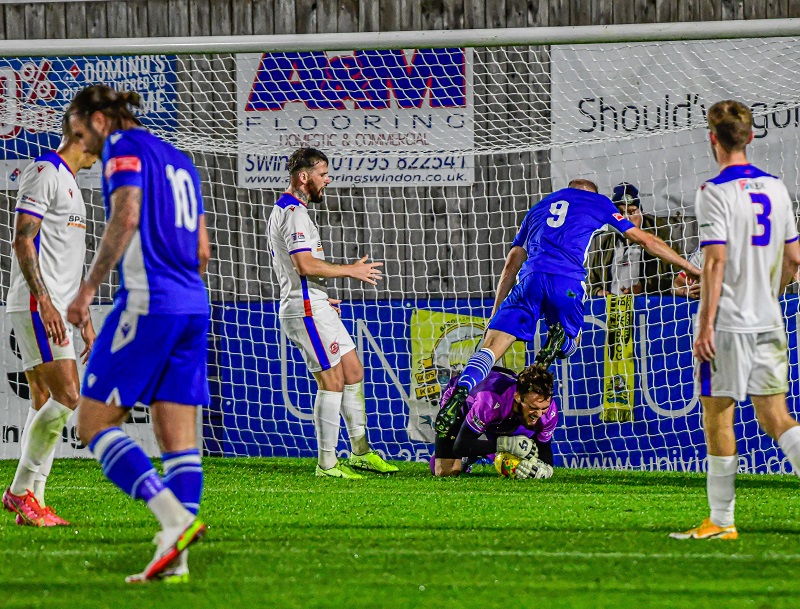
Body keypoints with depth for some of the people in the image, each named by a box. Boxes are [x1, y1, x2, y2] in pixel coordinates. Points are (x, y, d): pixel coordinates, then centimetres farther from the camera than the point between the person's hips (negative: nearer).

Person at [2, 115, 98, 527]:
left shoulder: (68, 183, 23)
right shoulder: (44, 172, -8)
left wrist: (84, 320, 25)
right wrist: (44, 301, -23)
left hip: (55, 311, 10)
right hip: (37, 307, -10)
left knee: (45, 404, 6)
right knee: (67, 396, -16)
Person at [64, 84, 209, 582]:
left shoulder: (124, 147, -2)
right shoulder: (180, 160, 22)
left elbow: (125, 218, -17)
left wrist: (89, 288, -16)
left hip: (147, 304, -8)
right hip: (193, 308, 8)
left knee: (94, 422, -4)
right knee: (179, 437, 5)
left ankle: (175, 520, -20)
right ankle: (175, 559, -2)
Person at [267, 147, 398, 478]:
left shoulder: (284, 209, 19)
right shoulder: (293, 212, -15)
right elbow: (305, 265, -25)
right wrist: (350, 270, -14)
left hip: (313, 306, 11)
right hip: (307, 310, -11)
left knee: (353, 371, 13)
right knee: (332, 381, -8)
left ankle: (360, 452, 18)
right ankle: (327, 462, -5)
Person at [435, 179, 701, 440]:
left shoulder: (538, 208, 34)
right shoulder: (598, 202, 25)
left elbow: (511, 264, 32)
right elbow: (646, 241, 25)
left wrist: (494, 315, 33)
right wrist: (691, 268, 33)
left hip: (529, 278, 2)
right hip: (567, 283, -2)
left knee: (492, 345, -6)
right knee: (570, 344, 22)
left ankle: (460, 394, -32)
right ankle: (560, 338, -15)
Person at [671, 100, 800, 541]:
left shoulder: (716, 192, -11)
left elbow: (716, 260, -17)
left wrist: (706, 323, -16)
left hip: (727, 323, -6)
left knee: (717, 420, 2)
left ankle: (721, 521, 5)